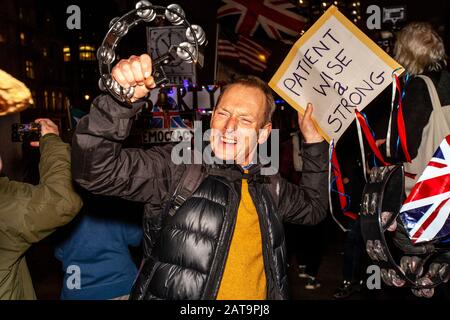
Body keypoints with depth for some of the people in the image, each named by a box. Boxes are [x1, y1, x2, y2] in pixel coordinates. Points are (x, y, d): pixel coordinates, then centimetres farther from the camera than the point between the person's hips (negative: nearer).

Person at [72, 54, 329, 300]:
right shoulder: (178, 166, -16)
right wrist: (122, 99, -40)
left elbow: (314, 206, 15)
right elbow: (97, 169, -25)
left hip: (258, 294, 5)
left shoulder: (269, 186, -1)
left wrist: (314, 141, 7)